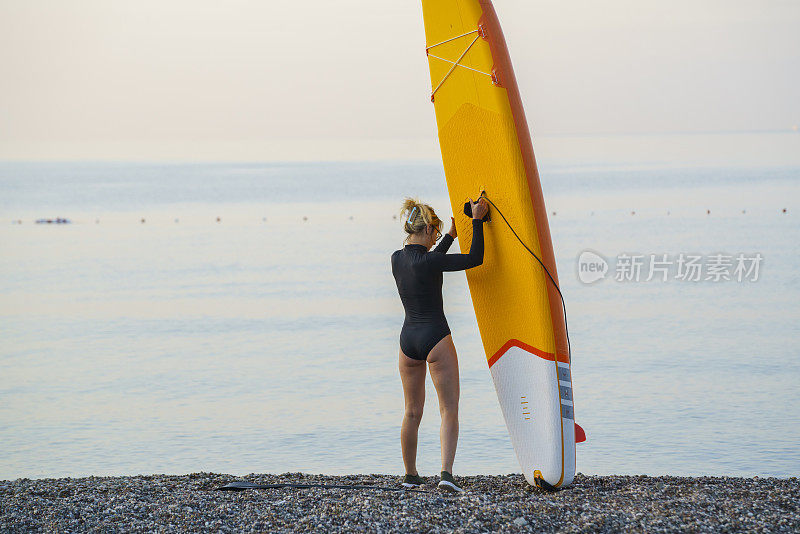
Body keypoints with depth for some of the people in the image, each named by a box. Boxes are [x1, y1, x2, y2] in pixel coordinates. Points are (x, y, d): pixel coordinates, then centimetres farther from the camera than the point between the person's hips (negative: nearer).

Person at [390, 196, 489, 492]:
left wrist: (451, 235, 30)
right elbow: (475, 258, -10)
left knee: (412, 412, 16)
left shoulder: (397, 258, 4)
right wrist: (477, 221, -5)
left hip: (408, 338, 6)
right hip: (435, 336, -6)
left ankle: (410, 475, 25)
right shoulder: (429, 261, -16)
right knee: (449, 410, -2)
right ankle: (446, 473, -16)